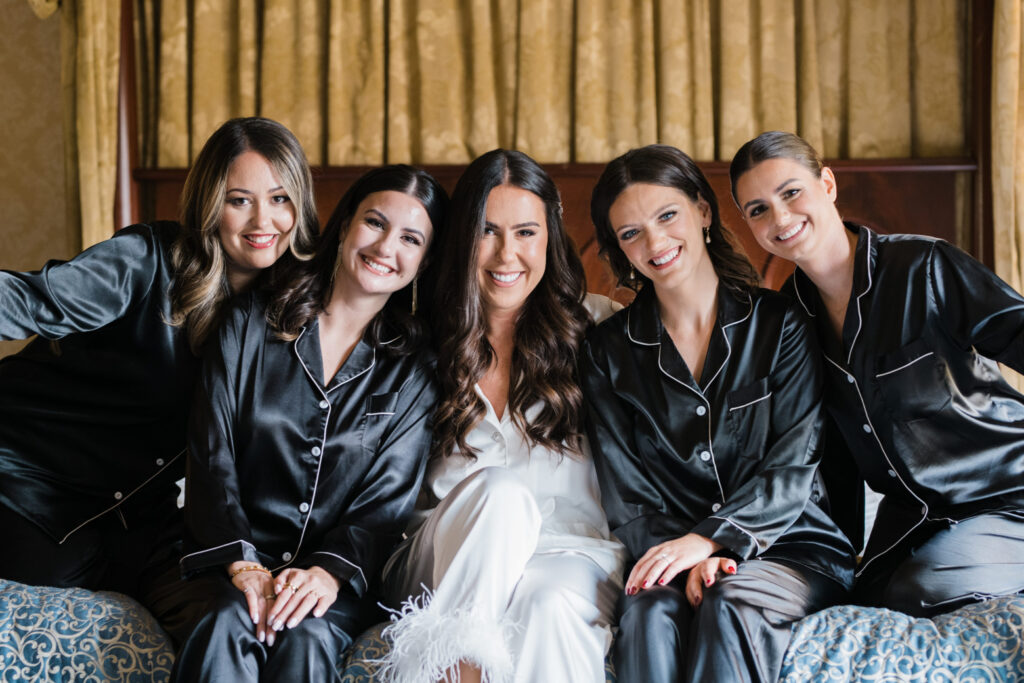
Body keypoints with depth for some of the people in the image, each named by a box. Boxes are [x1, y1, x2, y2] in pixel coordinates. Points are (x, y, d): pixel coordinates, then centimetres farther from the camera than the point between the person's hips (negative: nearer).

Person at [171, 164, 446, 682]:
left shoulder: (414, 370, 6)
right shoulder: (251, 326, 6)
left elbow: (389, 498, -1)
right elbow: (210, 457, 0)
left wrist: (331, 571, -20)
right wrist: (241, 563, -15)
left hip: (341, 575, 0)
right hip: (239, 556, 0)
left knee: (306, 639, -31)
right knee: (229, 627, -32)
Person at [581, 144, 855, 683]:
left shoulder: (779, 325, 3)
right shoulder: (607, 351, 8)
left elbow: (792, 469, -5)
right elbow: (626, 498, 2)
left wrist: (707, 538, -20)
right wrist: (686, 559, -17)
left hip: (790, 547, -1)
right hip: (669, 553, 1)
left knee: (730, 604, -34)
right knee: (650, 610, -32)